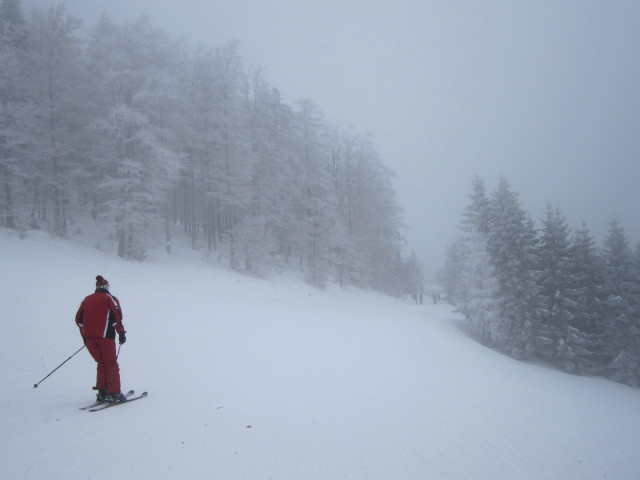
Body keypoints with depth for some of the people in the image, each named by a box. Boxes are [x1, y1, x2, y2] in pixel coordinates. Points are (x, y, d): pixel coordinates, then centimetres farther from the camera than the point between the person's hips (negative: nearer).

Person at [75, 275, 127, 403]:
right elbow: (117, 316, -9)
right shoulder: (109, 298, 3)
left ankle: (101, 392, 10)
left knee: (101, 363, 15)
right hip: (105, 336, -4)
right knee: (111, 363, 3)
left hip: (89, 337, 5)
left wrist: (85, 336, 22)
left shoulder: (86, 299, 17)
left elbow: (79, 319, 15)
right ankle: (113, 393, -2)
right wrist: (121, 333, -4)